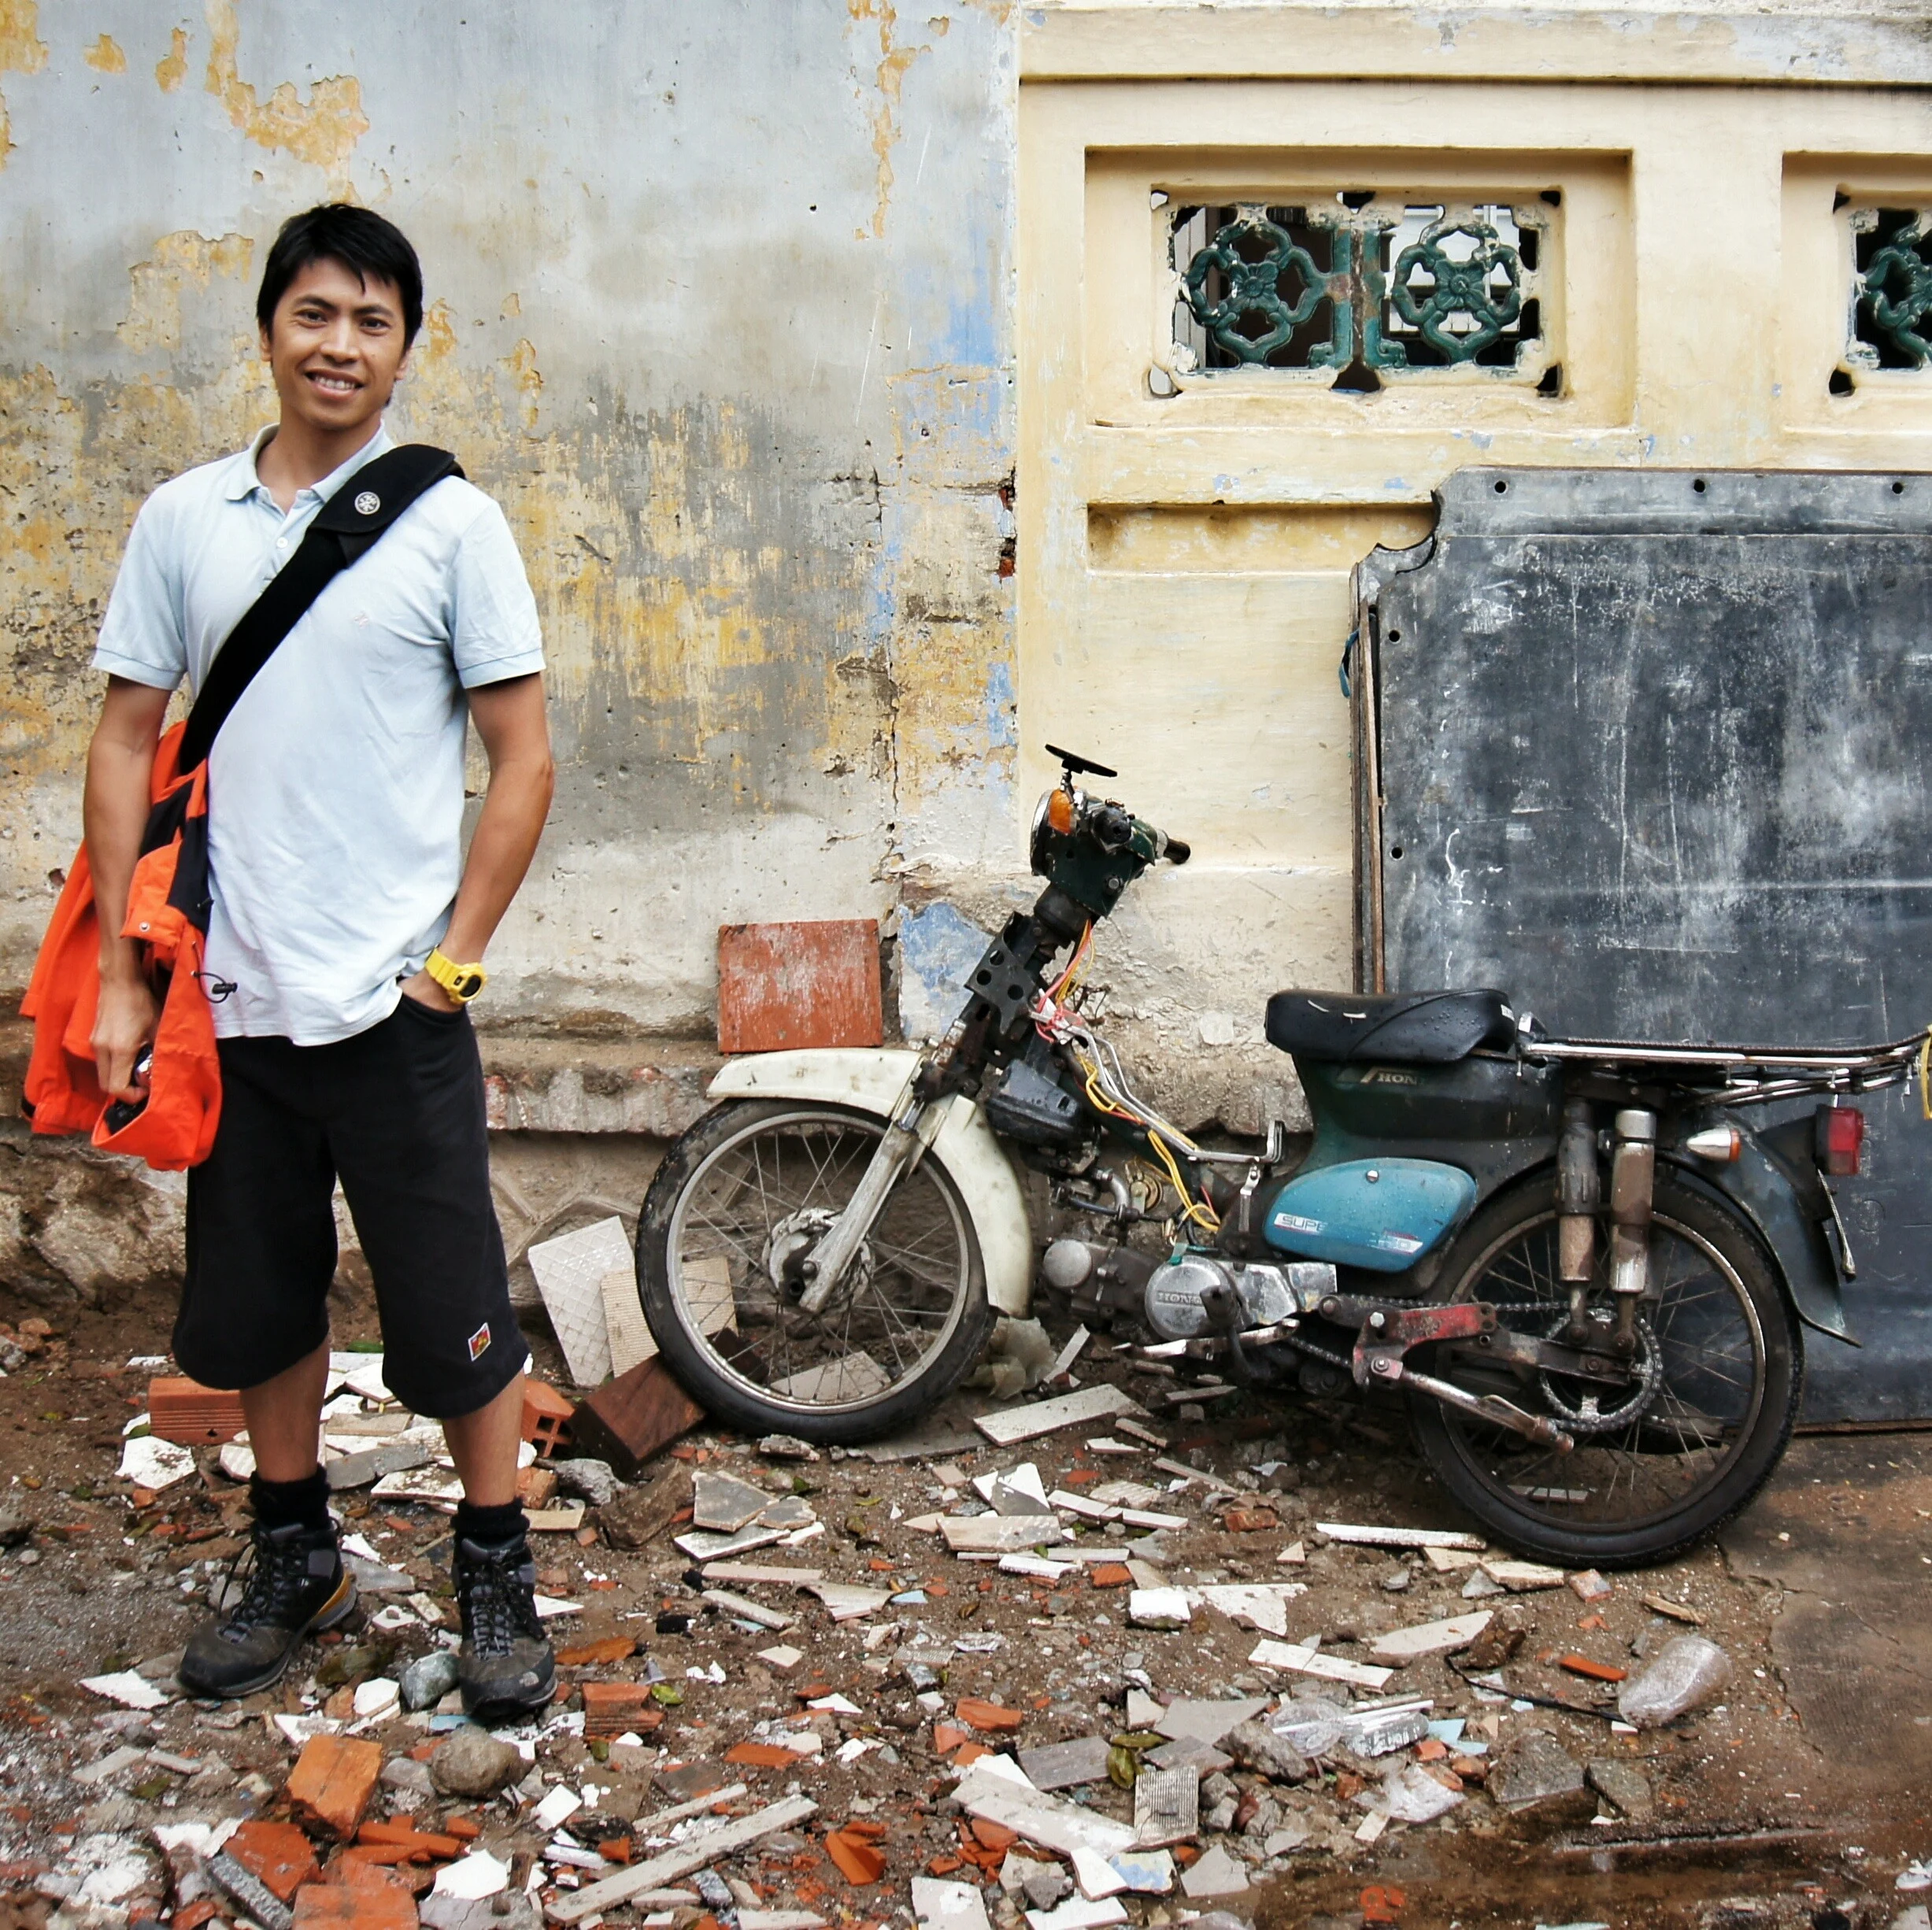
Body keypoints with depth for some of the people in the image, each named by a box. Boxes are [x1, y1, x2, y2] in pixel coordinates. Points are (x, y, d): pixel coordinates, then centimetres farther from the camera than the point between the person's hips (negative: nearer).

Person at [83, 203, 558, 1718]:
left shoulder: (451, 524, -3)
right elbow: (128, 743, 7)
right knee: (257, 1305, 16)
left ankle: (498, 1574, 22)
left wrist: (454, 958, -8)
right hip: (230, 995, 4)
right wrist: (119, 974, 2)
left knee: (453, 1311, 3)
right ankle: (296, 1559, 35)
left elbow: (524, 756, -3)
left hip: (391, 1001, -3)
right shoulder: (184, 519, 6)